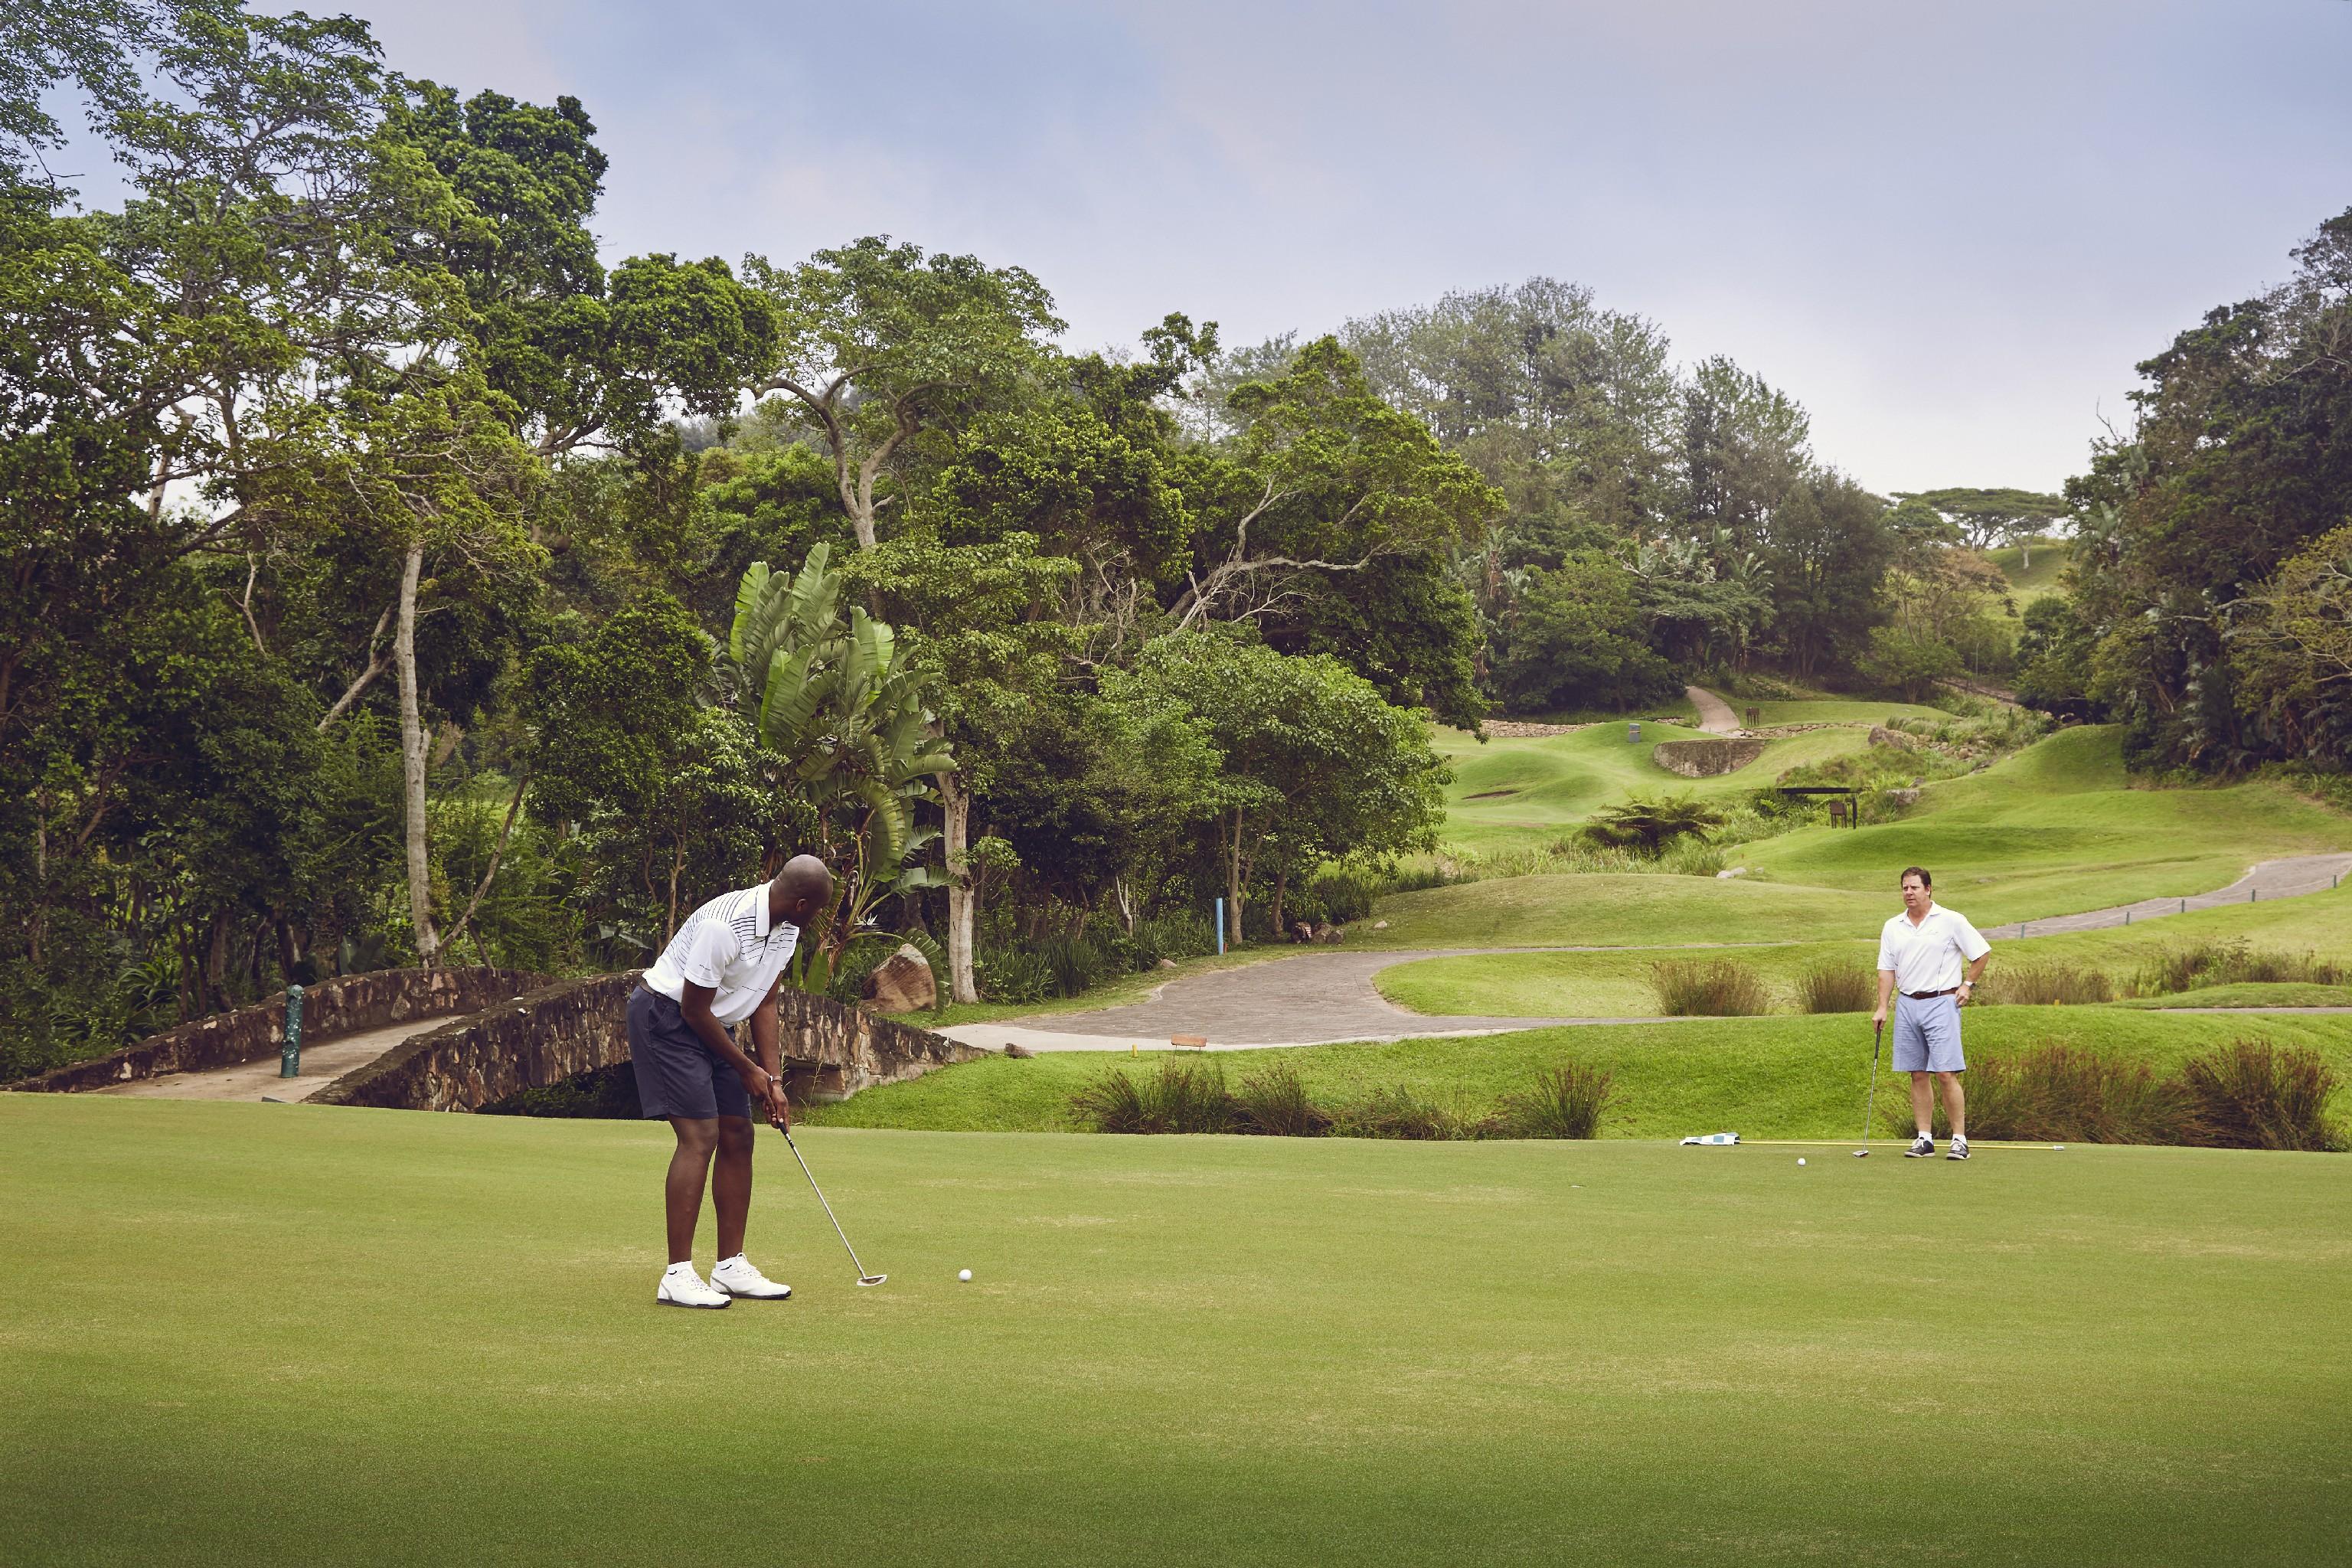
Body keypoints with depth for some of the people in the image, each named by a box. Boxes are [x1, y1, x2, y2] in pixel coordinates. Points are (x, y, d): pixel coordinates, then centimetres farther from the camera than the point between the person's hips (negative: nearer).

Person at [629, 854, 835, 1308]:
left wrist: (773, 1080, 2)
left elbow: (764, 1001, 8)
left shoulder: (786, 929, -1)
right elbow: (694, 1008, -21)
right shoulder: (725, 926, -29)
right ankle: (677, 1275, -15)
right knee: (700, 1136, -18)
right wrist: (747, 1070, -10)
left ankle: (731, 1267, 10)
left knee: (738, 1136, 4)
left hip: (711, 1025, 9)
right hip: (665, 1018, -9)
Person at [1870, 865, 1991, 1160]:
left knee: (1946, 1074, -10)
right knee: (1918, 1076, 5)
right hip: (1907, 1005, 4)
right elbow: (1887, 969, 11)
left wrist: (1968, 984, 1)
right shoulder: (1893, 927, 10)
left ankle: (1959, 1139, -5)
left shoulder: (1951, 921, -2)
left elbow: (1982, 952, 5)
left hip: (1941, 1003, -4)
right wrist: (1882, 1007, 3)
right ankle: (1924, 1139, 10)